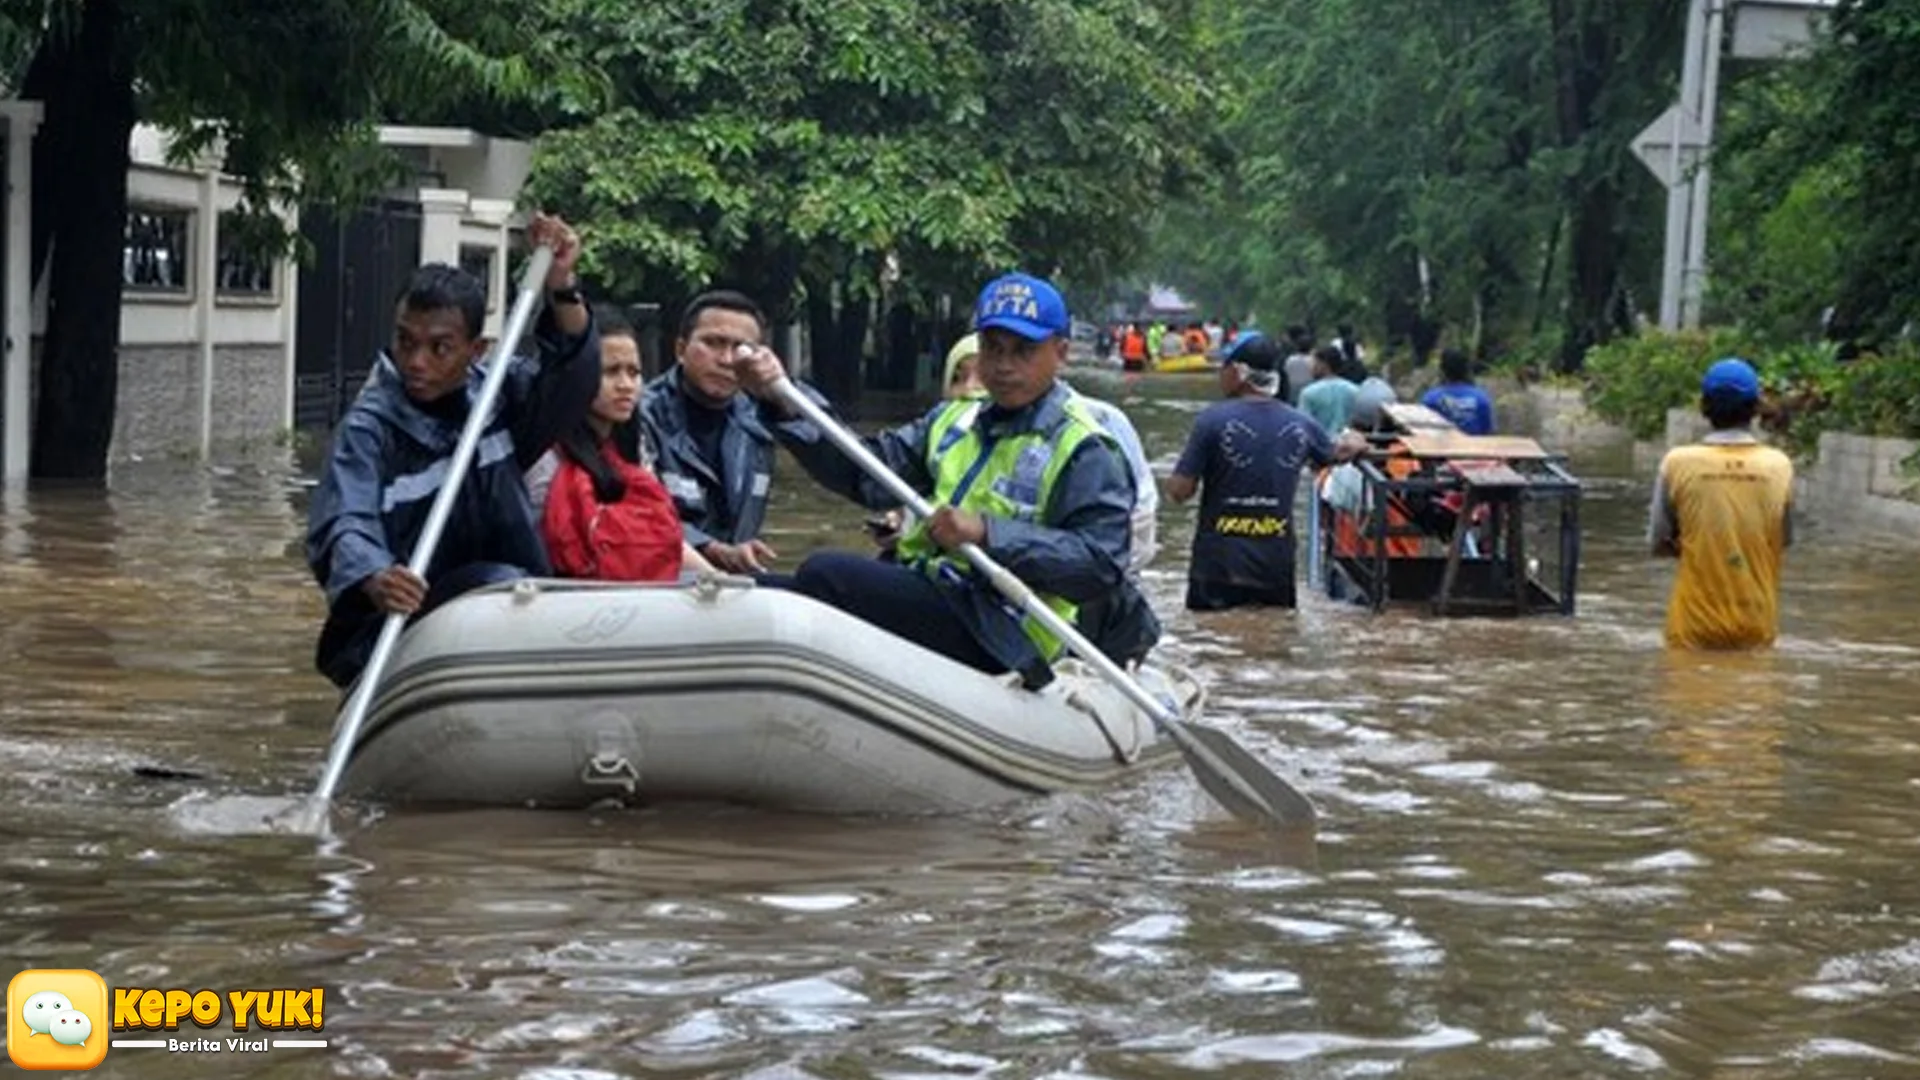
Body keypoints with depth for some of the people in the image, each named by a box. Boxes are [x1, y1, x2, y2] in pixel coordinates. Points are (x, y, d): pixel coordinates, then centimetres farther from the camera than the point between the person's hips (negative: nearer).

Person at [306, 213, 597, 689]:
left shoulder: (498, 394, 7)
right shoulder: (370, 426, -8)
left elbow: (573, 379, -10)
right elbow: (343, 524, -23)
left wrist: (561, 289, -27)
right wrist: (374, 579, -47)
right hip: (386, 632, -5)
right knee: (500, 585, -30)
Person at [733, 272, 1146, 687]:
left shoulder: (1082, 450, -5)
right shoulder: (953, 420, 17)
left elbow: (1102, 563, -16)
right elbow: (865, 471, 8)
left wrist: (987, 533, -22)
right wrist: (782, 402, -4)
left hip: (993, 638, -8)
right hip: (922, 597, 8)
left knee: (825, 575, -22)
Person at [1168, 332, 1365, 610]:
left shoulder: (1214, 419, -11)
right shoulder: (1301, 424, 3)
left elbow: (1179, 491, -10)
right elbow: (1335, 453, 25)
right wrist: (1353, 445, 48)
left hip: (1218, 569, -3)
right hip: (1277, 572, 3)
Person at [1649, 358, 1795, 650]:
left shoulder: (1678, 463, -7)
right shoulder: (1778, 466, -3)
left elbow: (1659, 544, 1)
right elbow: (1784, 541, 8)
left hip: (1695, 628, -1)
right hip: (1756, 627, 1)